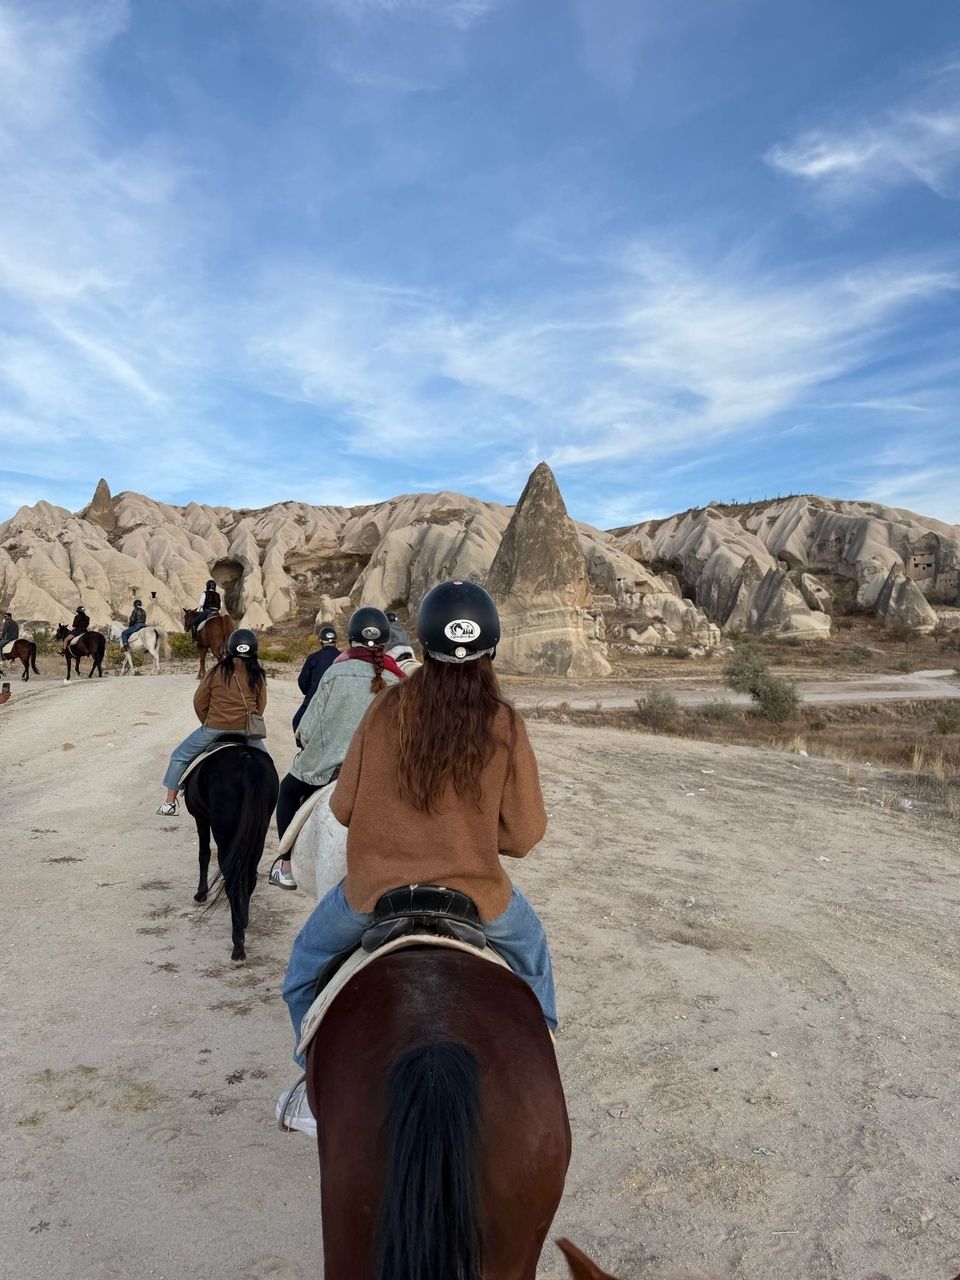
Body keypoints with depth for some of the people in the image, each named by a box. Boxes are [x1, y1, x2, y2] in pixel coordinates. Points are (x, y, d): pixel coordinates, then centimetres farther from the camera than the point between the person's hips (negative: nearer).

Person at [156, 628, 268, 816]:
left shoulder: (217, 671, -6)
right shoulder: (258, 675, -2)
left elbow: (199, 703, 0)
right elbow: (261, 705, 4)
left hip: (214, 728, -1)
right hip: (247, 730, 1)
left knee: (179, 757, 18)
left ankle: (170, 803, 18)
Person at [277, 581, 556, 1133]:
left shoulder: (389, 708, -10)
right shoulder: (505, 725, -11)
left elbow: (343, 807, -2)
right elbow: (525, 834, -6)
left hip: (374, 890, 0)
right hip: (476, 892, 1)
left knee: (308, 961, 30)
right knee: (530, 944, 34)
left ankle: (319, 1091, 33)